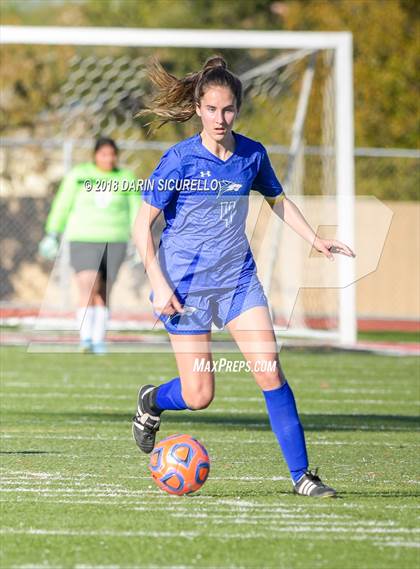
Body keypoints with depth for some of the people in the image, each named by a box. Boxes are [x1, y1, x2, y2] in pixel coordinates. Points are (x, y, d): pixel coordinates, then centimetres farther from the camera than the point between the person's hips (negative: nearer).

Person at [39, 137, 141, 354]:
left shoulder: (125, 180, 4)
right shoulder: (78, 176, 1)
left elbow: (135, 213, 7)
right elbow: (62, 206, 7)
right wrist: (52, 235, 5)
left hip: (114, 242, 2)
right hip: (83, 239, -2)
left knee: (103, 294, 6)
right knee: (87, 289, -17)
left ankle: (98, 341, 16)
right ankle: (85, 339, -21)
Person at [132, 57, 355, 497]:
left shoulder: (252, 155, -1)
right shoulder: (180, 159, -14)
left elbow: (277, 199, 20)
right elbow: (142, 224, -11)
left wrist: (315, 239, 10)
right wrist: (158, 284, -19)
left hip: (239, 279, 3)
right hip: (187, 285, -3)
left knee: (270, 370, -11)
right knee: (198, 396, -3)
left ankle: (301, 475, -6)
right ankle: (151, 401, 32)